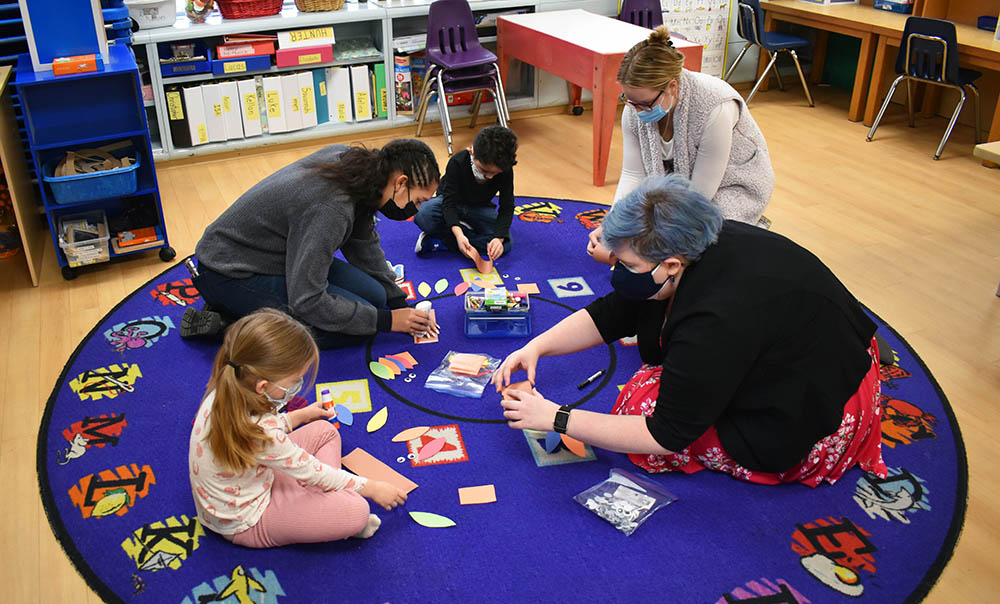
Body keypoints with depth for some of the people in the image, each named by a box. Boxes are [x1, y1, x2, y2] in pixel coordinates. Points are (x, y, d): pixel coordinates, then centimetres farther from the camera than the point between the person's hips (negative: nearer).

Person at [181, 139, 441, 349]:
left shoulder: (352, 160, -7)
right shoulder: (331, 209, -34)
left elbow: (364, 241, 8)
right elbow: (307, 301, -30)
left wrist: (398, 302, 4)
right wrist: (386, 320, -22)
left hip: (276, 255, 9)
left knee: (374, 295, 2)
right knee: (356, 326, -15)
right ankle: (230, 323, -10)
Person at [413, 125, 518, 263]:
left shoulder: (506, 170, -23)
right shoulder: (457, 162, -29)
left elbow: (507, 207, -19)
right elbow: (449, 201, -30)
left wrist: (499, 238, -37)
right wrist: (459, 234, -47)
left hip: (480, 209, 3)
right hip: (454, 205, -2)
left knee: (505, 244, -27)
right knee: (423, 216, -36)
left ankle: (439, 242, -25)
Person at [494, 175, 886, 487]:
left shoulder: (718, 320, -37)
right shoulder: (695, 250, -11)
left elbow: (665, 435, -28)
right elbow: (610, 314, 1)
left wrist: (556, 418, -25)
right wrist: (537, 346, -11)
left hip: (820, 417, -9)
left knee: (641, 403, -16)